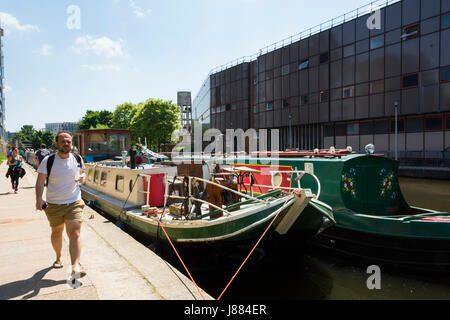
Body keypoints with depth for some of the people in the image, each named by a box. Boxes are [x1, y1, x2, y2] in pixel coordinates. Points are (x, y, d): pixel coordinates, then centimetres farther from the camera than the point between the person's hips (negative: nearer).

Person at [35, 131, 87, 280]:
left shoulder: (78, 159, 1)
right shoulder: (48, 161, -6)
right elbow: (40, 181, -7)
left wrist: (83, 177, -4)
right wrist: (39, 199, -21)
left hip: (74, 203, 0)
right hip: (53, 205, 0)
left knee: (75, 234, -12)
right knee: (56, 233, 17)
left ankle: (76, 267, -17)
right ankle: (58, 258, 42)